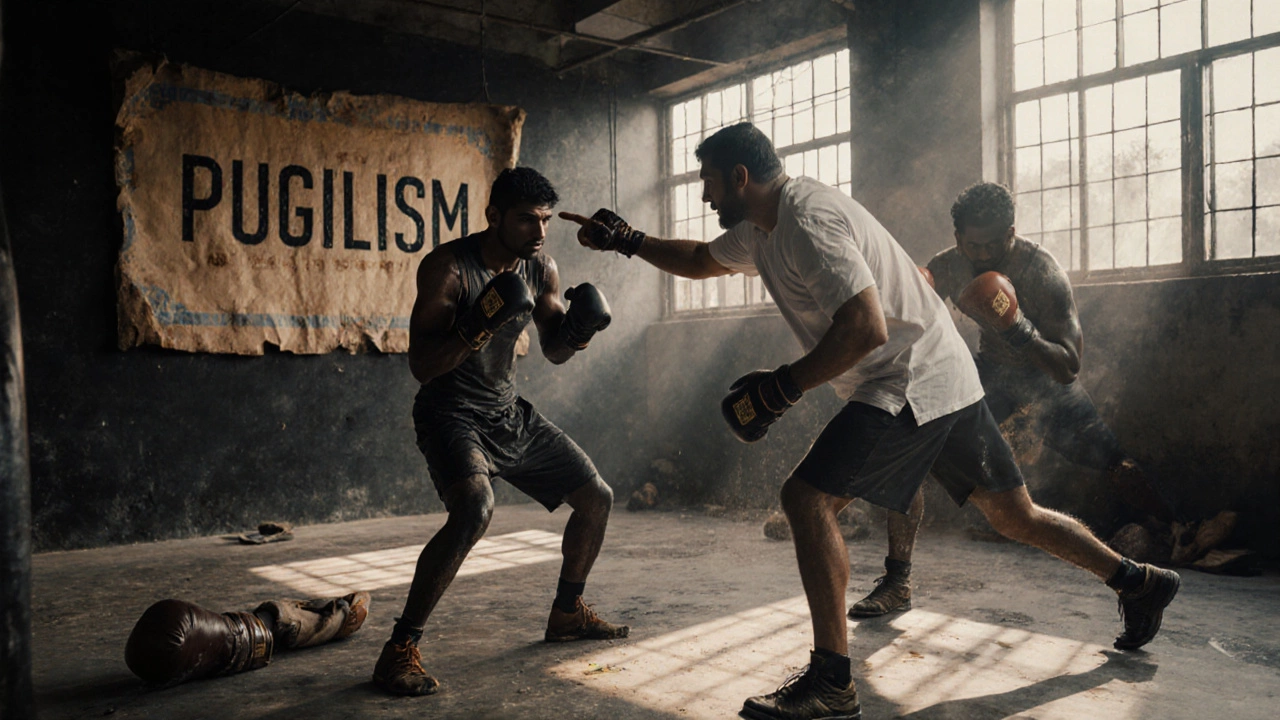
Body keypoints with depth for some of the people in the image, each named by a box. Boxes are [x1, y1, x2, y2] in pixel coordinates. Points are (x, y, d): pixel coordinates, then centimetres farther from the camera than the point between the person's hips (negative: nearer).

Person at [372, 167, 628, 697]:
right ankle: (400, 650, -20)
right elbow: (421, 366, -21)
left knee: (597, 498, 8)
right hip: (452, 413, -7)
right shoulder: (448, 267, -18)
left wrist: (576, 329, -10)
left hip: (510, 414, 7)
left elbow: (554, 351, 12)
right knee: (475, 509, -34)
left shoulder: (541, 269, 1)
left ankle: (567, 613, 29)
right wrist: (475, 329, -37)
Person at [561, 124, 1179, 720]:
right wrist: (629, 241, 20)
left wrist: (783, 387, -21)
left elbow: (866, 328, -27)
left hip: (912, 384, -10)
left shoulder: (806, 221, -19)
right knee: (1013, 514, 19)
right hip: (945, 381, 10)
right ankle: (1139, 581, 35)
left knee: (807, 498, -14)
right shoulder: (764, 228, 12)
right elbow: (701, 261, 29)